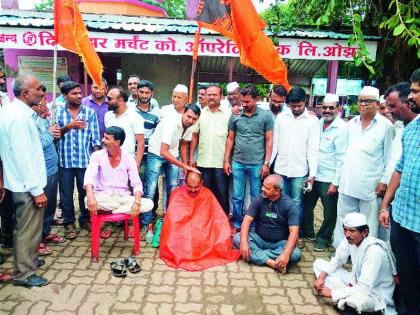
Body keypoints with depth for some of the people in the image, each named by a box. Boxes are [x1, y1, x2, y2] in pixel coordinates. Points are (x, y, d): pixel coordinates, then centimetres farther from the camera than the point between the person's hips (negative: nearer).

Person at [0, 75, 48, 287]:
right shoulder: (19, 117, -23)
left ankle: (28, 259, 40)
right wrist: (37, 189, -22)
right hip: (27, 184, -10)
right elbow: (23, 156, -25)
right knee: (28, 230, 4)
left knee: (27, 227, 23)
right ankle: (24, 274, 18)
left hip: (20, 181, 10)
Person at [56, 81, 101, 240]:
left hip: (85, 160, 0)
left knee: (85, 191, 9)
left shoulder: (90, 112, 3)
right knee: (66, 193, 8)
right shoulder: (58, 112, 4)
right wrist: (68, 127, -18)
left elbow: (95, 137, 3)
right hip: (65, 160, 0)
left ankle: (85, 219, 28)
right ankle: (68, 223, 22)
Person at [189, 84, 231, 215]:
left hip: (221, 162, -3)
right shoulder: (201, 113, 9)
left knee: (222, 194, 5)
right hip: (203, 161, 3)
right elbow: (194, 136, 11)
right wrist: (191, 157, 6)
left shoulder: (228, 113, -1)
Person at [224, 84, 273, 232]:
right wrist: (226, 160, 5)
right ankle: (236, 224, 26)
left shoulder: (266, 116, -2)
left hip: (257, 164, -2)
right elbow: (230, 139, 9)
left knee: (256, 198, 9)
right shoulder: (235, 116, 3)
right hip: (237, 163, 2)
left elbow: (269, 141, -1)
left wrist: (266, 163, -6)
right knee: (237, 197, 11)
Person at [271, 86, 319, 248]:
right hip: (280, 168, 2)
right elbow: (274, 143, 6)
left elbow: (313, 148, -5)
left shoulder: (312, 120, -4)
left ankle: (298, 234, 21)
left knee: (297, 203, 6)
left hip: (300, 170, -2)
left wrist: (312, 173, -9)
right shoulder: (281, 117, 3)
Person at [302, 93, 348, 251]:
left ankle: (323, 238, 26)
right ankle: (307, 232, 35)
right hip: (313, 174, 6)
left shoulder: (341, 128, -12)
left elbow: (341, 158, -14)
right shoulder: (318, 123, 7)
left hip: (329, 179, -6)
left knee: (329, 211, 8)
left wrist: (335, 182, -16)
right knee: (306, 205, 16)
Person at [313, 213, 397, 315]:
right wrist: (321, 276, -10)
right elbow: (337, 260, 5)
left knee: (358, 299, -43)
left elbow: (364, 289, -32)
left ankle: (347, 299, -6)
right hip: (355, 283, 7)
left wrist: (332, 293, -25)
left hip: (374, 294, -7)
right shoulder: (350, 239, -11)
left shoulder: (375, 251, -30)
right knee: (318, 263, -1)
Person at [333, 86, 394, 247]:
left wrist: (384, 181, -8)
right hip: (347, 184, 5)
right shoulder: (351, 124, 10)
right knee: (343, 220, 14)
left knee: (368, 225, 5)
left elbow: (389, 157, -3)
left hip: (370, 186, -5)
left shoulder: (386, 126, -4)